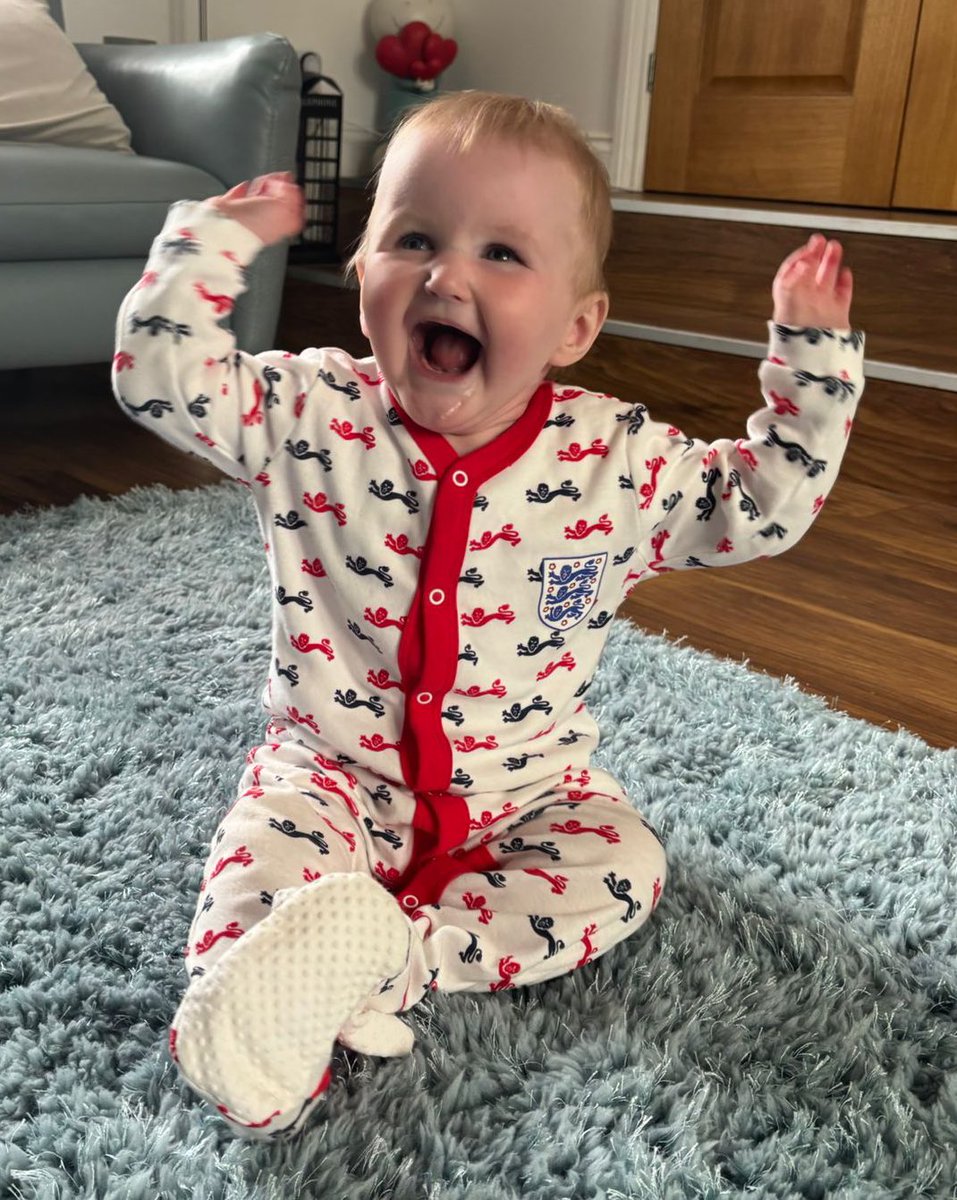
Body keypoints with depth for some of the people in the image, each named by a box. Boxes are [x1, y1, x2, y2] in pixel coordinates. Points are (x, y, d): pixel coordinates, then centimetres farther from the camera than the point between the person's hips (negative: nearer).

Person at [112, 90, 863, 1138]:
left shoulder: (618, 462, -11)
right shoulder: (310, 417, -11)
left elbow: (761, 503, -2)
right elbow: (158, 373, -9)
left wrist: (811, 361, -10)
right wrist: (217, 237, -13)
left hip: (525, 790, 2)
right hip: (336, 773, -1)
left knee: (623, 871, -19)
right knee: (264, 858, -27)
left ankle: (391, 953, -21)